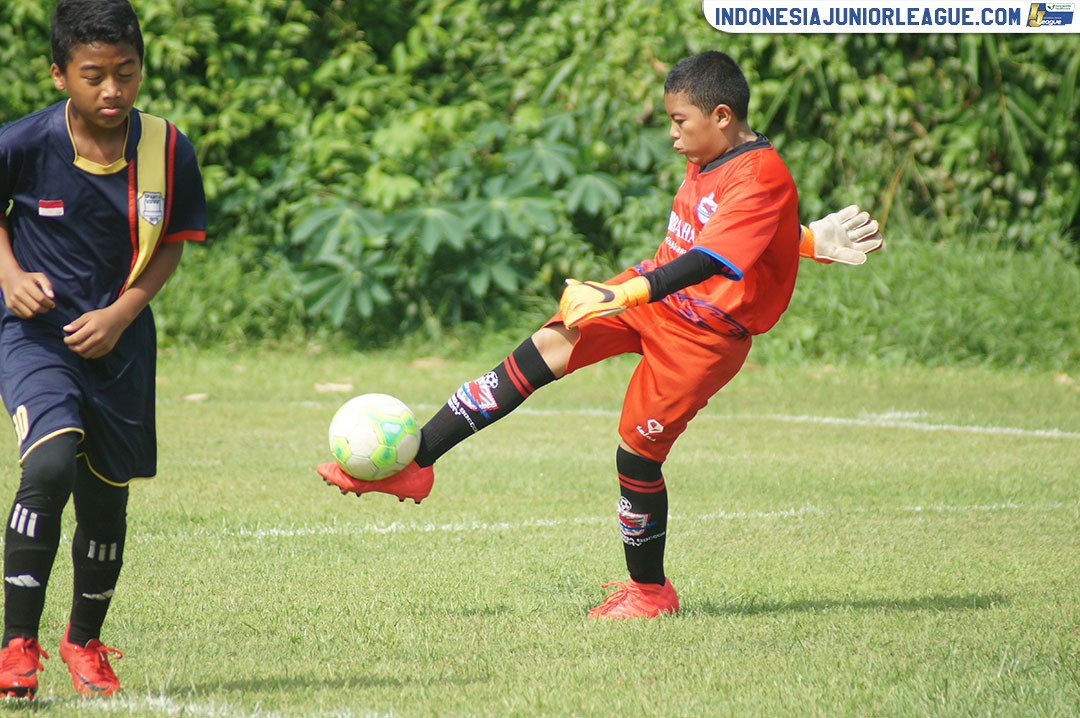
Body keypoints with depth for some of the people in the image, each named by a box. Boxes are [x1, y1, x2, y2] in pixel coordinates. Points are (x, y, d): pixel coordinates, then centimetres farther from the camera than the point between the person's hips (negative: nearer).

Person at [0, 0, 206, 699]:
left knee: (106, 493, 10)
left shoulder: (167, 151, -9)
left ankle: (86, 642, 34)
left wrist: (120, 314, -9)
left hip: (119, 338, 3)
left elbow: (172, 244, 4)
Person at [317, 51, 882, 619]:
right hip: (656, 288, 8)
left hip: (705, 329, -8)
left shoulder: (762, 179, -23)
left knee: (637, 453, -5)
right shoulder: (710, 160, 6)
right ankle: (413, 462, -13)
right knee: (546, 347, -9)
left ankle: (650, 591, 17)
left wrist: (623, 296, -42)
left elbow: (707, 262, -35)